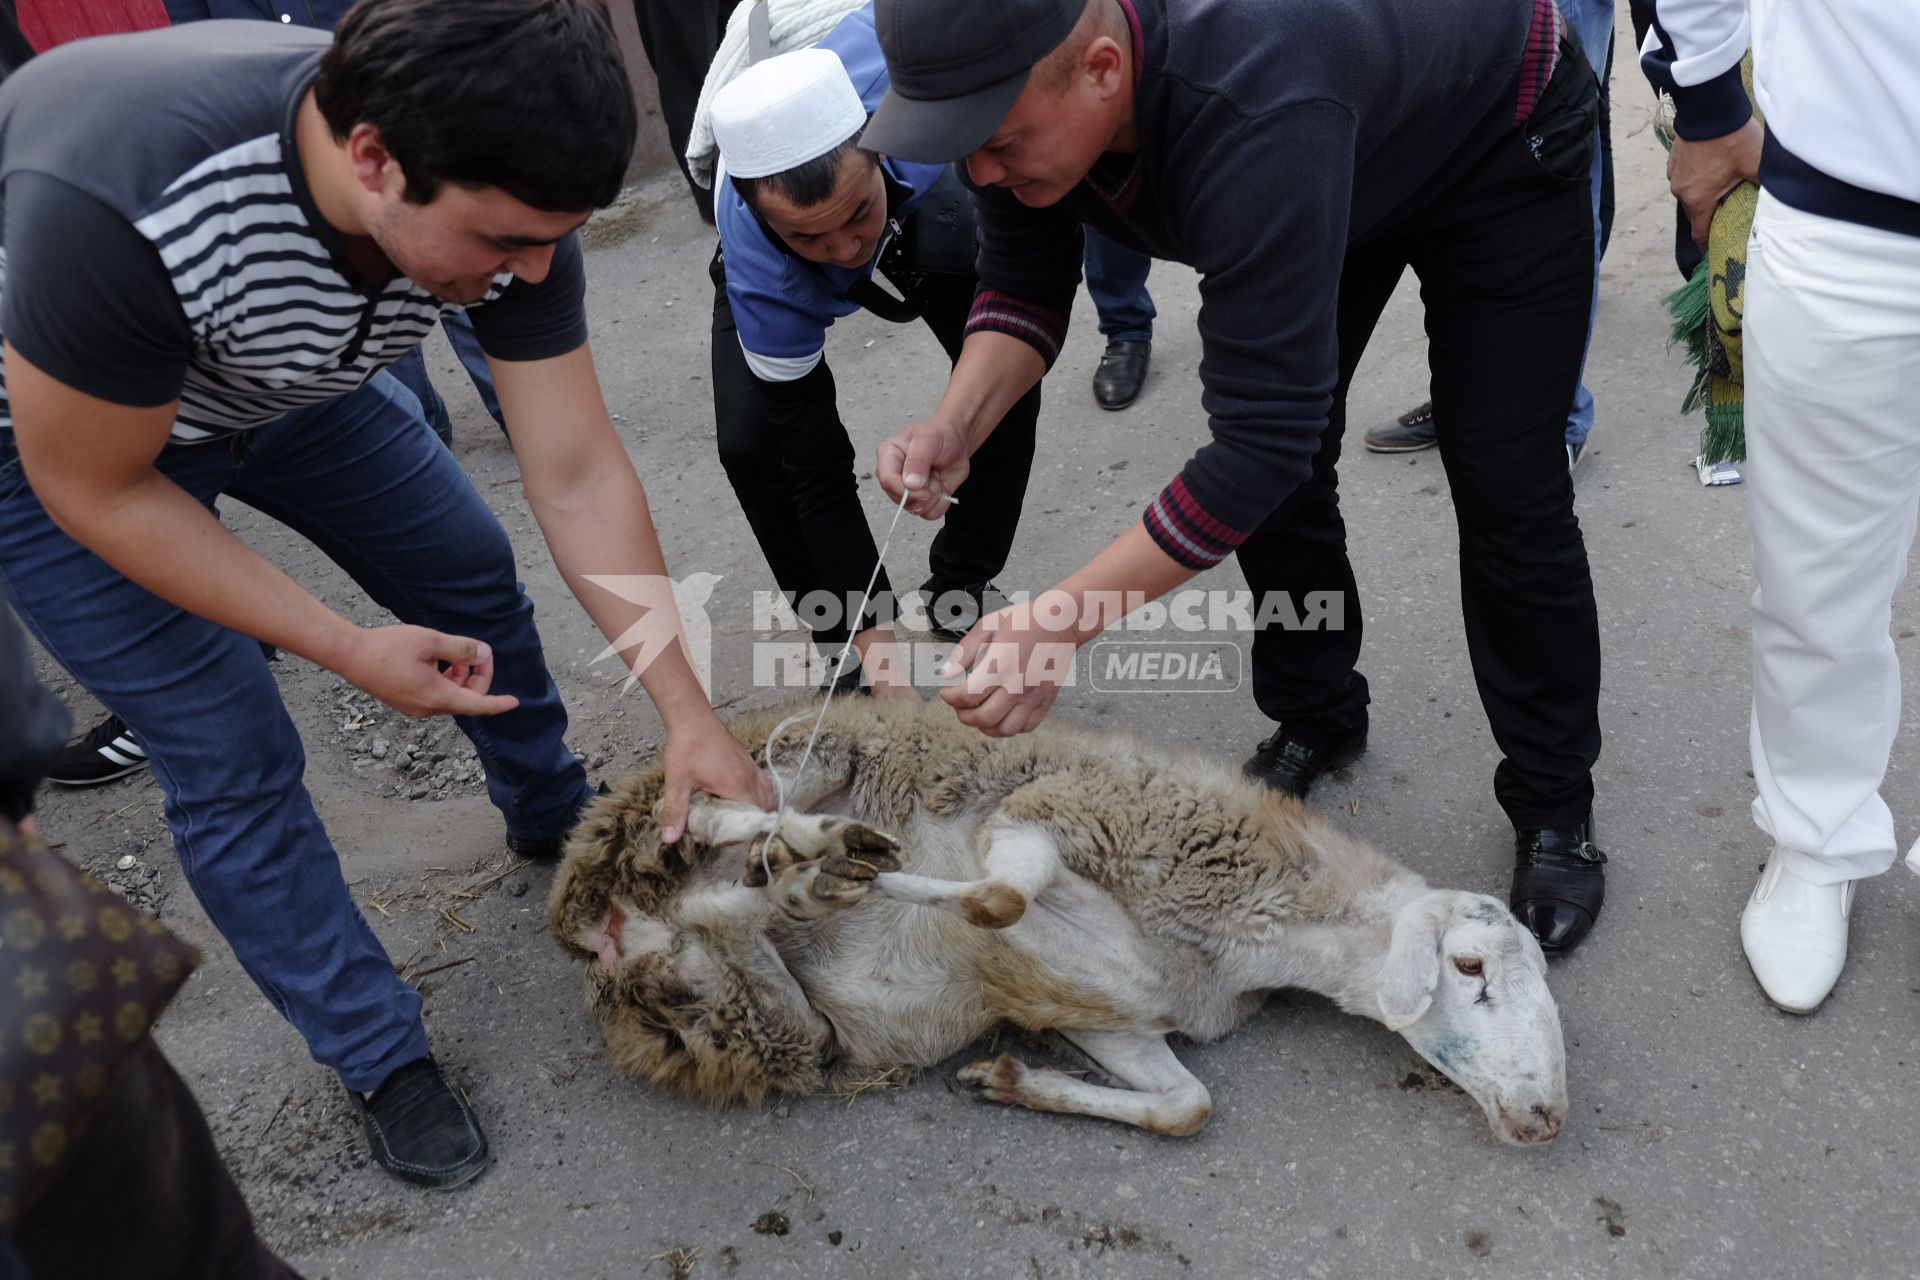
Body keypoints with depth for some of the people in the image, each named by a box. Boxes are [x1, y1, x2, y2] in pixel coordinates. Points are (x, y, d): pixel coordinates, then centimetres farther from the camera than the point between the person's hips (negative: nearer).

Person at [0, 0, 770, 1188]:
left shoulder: (504, 197, -28)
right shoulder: (123, 209, -44)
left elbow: (580, 479, -21)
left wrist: (691, 713, -21)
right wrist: (349, 649, -28)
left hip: (284, 375, 5)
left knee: (472, 572, 10)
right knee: (233, 755, -6)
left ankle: (556, 818, 38)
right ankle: (381, 1058, 13)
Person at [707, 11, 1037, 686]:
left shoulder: (887, 54, -45)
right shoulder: (758, 266, -43)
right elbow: (815, 470, -34)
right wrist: (872, 634, -34)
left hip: (918, 186, 2)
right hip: (784, 276, -2)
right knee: (750, 442, -21)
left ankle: (961, 589, 8)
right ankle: (841, 641, 3)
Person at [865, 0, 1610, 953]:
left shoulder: (1256, 122, -47)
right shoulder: (1013, 88, -25)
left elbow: (1265, 436, -44)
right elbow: (1024, 285, -10)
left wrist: (1065, 621, -46)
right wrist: (957, 423, -31)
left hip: (1498, 150, -6)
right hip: (1353, 167, 6)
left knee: (1505, 491, -11)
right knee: (1273, 476, 0)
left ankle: (1553, 806, 9)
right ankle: (1316, 721, 23)